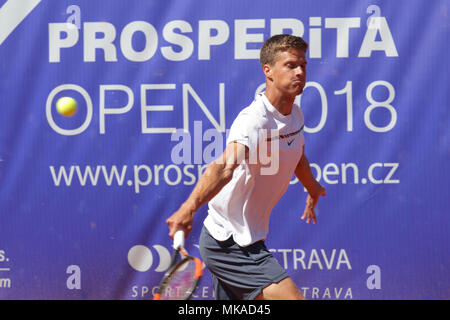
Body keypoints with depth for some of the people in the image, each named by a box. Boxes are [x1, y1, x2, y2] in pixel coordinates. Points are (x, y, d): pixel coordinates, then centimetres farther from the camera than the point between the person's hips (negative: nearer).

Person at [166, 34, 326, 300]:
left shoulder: (295, 114, 6)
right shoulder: (254, 120, -23)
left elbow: (298, 159, 29)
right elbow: (225, 166, -41)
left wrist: (314, 190, 47)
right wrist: (189, 208, -57)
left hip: (247, 242, 10)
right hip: (230, 245, -10)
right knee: (293, 298, -18)